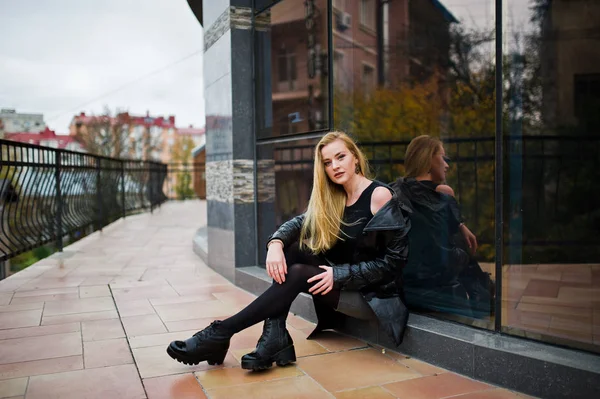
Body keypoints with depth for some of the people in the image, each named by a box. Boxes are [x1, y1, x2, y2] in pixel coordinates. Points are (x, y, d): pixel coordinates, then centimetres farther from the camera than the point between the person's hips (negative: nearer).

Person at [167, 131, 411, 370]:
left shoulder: (380, 195, -14)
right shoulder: (334, 199, 8)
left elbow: (393, 262, -16)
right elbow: (299, 222, -4)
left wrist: (338, 274, -23)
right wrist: (276, 243, -26)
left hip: (375, 295, -7)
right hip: (341, 284, 7)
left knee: (297, 275, -25)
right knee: (291, 249, -13)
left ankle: (219, 335, -19)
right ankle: (274, 340, -21)